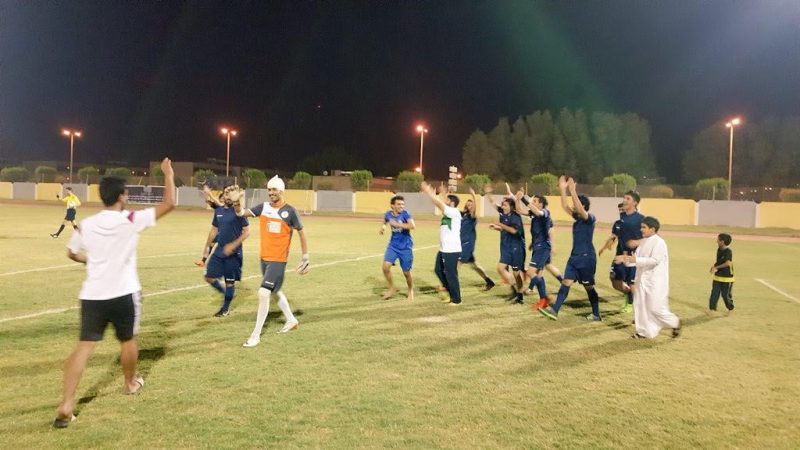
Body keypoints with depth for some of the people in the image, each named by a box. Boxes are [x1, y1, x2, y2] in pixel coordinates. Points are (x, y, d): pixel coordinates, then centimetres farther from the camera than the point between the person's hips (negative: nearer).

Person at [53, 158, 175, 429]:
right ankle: (130, 383, 40)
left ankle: (66, 406, -5)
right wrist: (168, 173, 4)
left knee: (84, 346, 2)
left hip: (92, 295, 3)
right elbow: (169, 204, -8)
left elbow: (72, 253, 19)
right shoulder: (131, 220, -10)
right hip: (123, 294, -3)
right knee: (127, 340, 19)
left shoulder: (86, 224, 3)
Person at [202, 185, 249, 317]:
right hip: (219, 250, 6)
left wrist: (233, 245, -21)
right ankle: (225, 293, 30)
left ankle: (225, 309, 20)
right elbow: (214, 230, 17)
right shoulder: (218, 210, 7)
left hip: (233, 253, -6)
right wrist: (206, 247, 16)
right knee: (209, 277, 5)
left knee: (230, 281, 4)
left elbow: (247, 232, -13)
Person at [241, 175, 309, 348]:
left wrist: (305, 256, 0)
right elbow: (243, 213, -10)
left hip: (278, 260, -6)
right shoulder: (263, 207, 2)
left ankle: (256, 335, -4)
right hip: (264, 258, 6)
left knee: (263, 293, -14)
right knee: (275, 291, 20)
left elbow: (301, 232, -1)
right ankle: (291, 320, 42)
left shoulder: (290, 211, -10)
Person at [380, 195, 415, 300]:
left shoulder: (405, 213, -16)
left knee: (406, 272, 5)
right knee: (386, 266, -14)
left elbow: (412, 226, -34)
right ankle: (391, 288, 10)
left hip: (405, 247, -3)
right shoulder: (388, 214, -3)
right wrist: (383, 227, 4)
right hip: (393, 246, 3)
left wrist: (397, 224, -34)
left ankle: (410, 290, 34)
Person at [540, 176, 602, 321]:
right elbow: (565, 206, 5)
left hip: (587, 257, -7)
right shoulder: (577, 217, 10)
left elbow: (579, 208, -31)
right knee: (566, 282, 0)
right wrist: (563, 189, -4)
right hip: (574, 256, 7)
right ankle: (554, 310, -5)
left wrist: (572, 191, -34)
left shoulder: (590, 218, -12)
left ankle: (596, 314, 18)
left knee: (589, 286, 4)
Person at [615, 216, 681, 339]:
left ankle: (675, 323, 22)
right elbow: (636, 258, 9)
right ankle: (643, 331, 19)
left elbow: (654, 260, -25)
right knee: (640, 305, 8)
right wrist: (625, 259, -9)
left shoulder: (659, 242, -15)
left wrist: (636, 260, -29)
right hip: (642, 279, 8)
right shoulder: (643, 242, 9)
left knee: (656, 308, -3)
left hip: (655, 281, -8)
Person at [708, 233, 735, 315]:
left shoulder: (728, 251, -18)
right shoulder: (719, 250, 6)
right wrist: (714, 266, -2)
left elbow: (728, 263, -27)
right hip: (717, 276, 7)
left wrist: (717, 267, -19)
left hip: (727, 278, -7)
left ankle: (730, 309, 25)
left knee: (726, 294, 6)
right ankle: (712, 308, 11)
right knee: (714, 293, 5)